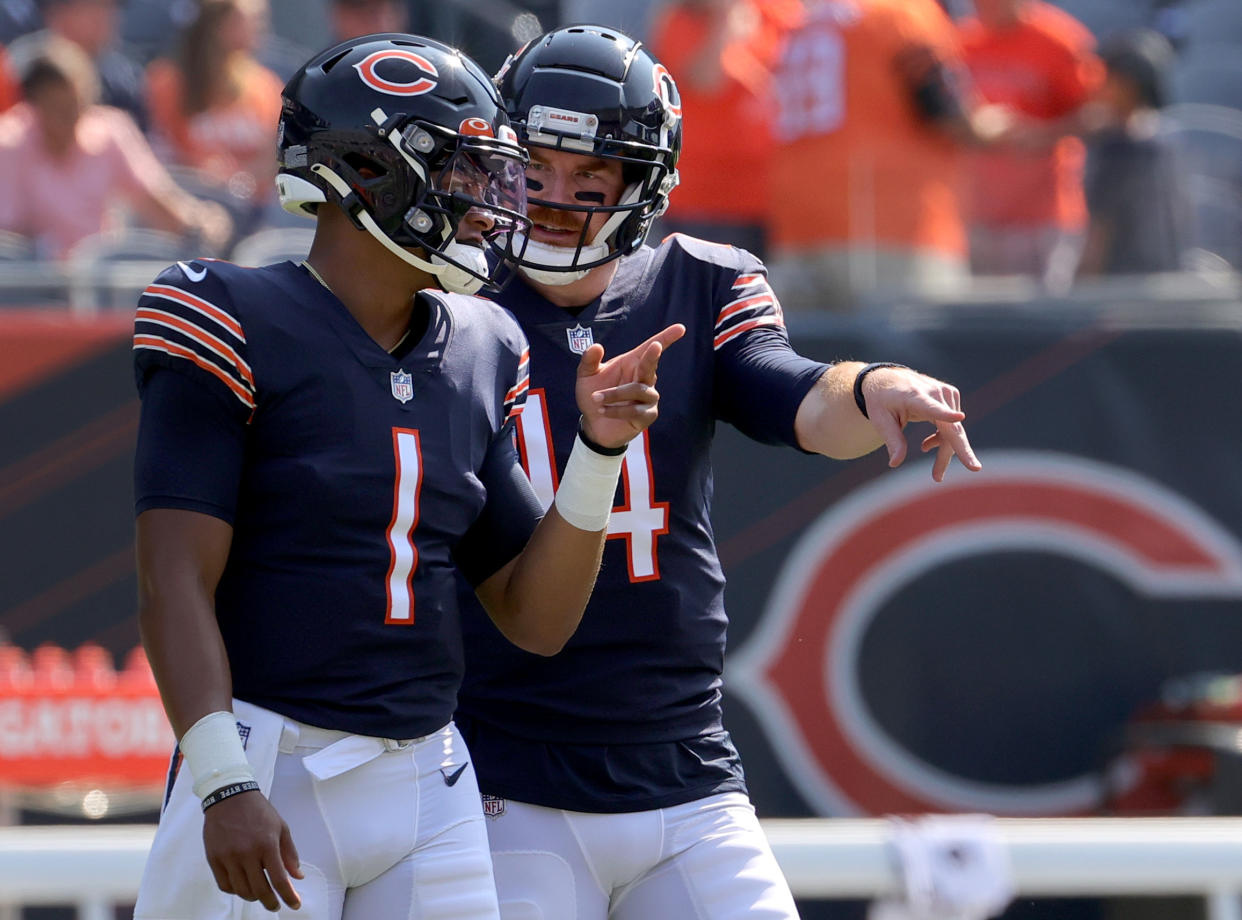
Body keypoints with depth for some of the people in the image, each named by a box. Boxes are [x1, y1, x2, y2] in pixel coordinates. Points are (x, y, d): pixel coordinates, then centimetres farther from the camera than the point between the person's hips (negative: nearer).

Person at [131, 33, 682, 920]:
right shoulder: (237, 328, -7)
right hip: (270, 773, -6)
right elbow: (176, 581, -13)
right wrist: (225, 785, -22)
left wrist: (598, 451, -1)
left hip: (431, 784, 6)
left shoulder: (478, 355, 11)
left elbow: (537, 619, 12)